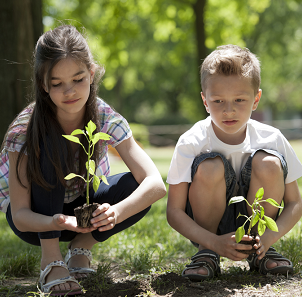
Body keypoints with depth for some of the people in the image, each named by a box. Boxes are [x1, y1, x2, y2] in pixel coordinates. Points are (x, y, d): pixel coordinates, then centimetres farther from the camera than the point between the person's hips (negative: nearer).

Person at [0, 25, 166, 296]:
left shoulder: (106, 119, -21)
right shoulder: (24, 130, -26)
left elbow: (156, 184, -29)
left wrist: (115, 212, -49)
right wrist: (56, 222, -49)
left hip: (82, 210, 3)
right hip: (37, 218, -3)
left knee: (136, 187, -26)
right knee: (52, 144, -31)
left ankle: (81, 247, -1)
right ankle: (51, 260, -23)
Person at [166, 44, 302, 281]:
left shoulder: (271, 139, -13)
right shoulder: (191, 143, -19)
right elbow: (174, 212, -16)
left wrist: (269, 237, -26)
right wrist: (215, 242, -32)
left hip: (254, 222, 2)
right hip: (206, 227, -2)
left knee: (269, 164, -25)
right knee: (210, 167, -30)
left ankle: (262, 253, -3)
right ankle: (206, 253, -7)